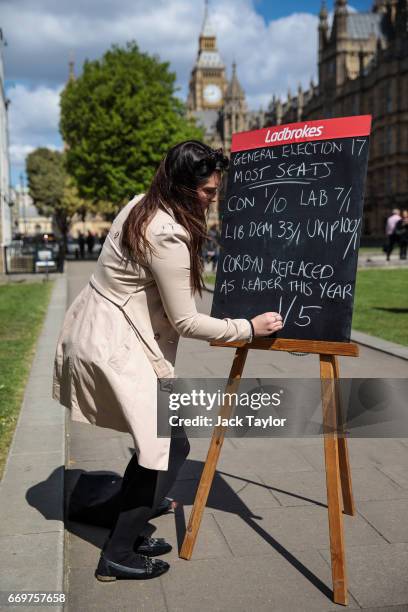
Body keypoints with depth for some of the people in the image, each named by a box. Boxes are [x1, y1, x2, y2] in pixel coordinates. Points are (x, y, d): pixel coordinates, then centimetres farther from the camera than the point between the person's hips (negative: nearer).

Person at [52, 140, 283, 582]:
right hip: (112, 349, -10)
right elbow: (185, 321, -18)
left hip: (93, 331, 10)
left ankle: (126, 533, 27)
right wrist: (249, 328, -10)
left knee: (156, 443, 15)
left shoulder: (140, 206, 6)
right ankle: (117, 557, 9)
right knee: (170, 447, -2)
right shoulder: (168, 237, -24)